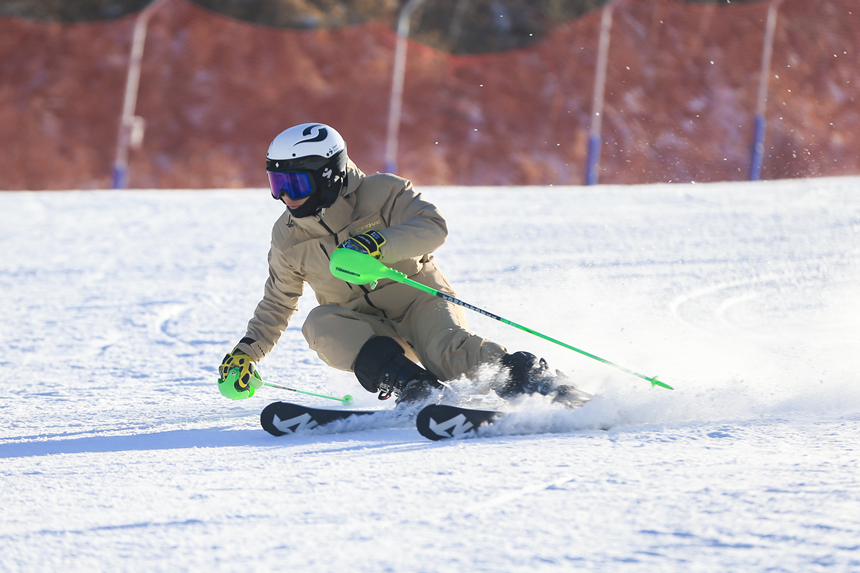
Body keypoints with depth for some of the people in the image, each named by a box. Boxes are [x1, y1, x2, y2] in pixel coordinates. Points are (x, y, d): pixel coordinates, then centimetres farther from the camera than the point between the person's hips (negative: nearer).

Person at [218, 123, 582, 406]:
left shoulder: (380, 193, -9)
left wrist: (380, 243, -40)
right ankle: (411, 385, -41)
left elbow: (433, 227, -25)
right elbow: (277, 303, 20)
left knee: (448, 354, -36)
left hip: (419, 299, -4)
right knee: (321, 324, -29)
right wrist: (248, 351, 9)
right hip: (365, 327, 4)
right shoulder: (289, 238, 6)